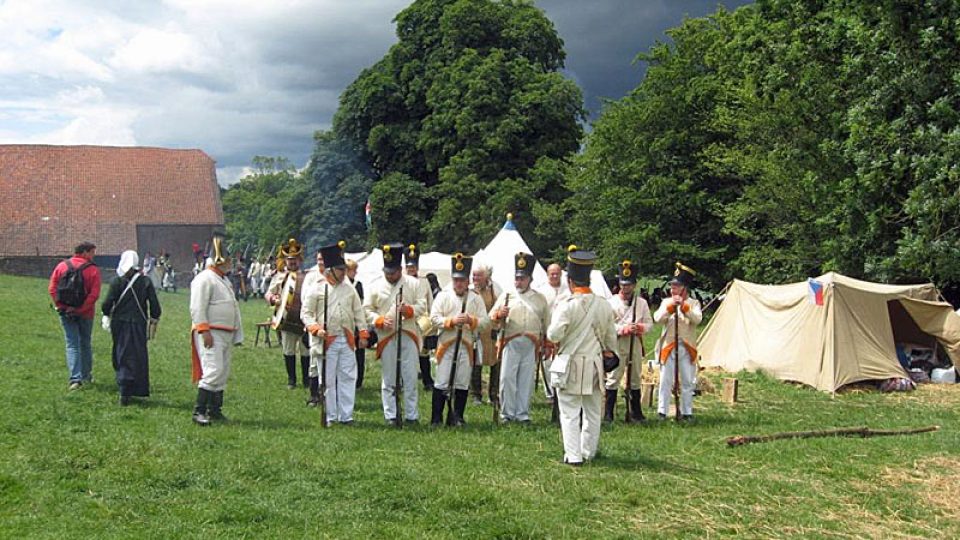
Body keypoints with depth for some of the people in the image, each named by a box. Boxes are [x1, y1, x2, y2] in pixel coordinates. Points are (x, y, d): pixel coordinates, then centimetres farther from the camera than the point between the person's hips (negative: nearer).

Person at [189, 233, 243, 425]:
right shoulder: (204, 279, -10)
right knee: (213, 371, -16)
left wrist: (237, 335, 23)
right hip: (211, 333, -10)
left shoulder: (225, 280, 21)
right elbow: (197, 309, -17)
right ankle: (199, 411, -12)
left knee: (223, 373, 10)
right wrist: (204, 331, -22)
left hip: (226, 334, 10)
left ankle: (215, 411, 17)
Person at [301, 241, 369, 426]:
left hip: (347, 341, 4)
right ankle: (329, 416, 11)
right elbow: (306, 313, -1)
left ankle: (346, 415, 12)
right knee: (327, 380, 2)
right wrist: (316, 329, -16)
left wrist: (363, 334, 7)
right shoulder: (316, 289, -2)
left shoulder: (349, 289, 10)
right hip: (327, 341, -4)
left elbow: (358, 312, 13)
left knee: (348, 378, 4)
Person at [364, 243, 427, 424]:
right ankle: (390, 415, 11)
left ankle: (411, 415, 10)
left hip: (408, 336, 0)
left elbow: (422, 306, 3)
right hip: (386, 338, 0)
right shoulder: (376, 287, 5)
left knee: (410, 378, 2)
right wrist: (380, 320, -10)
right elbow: (367, 310, 7)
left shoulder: (413, 283, 5)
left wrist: (409, 309, -17)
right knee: (388, 379, 4)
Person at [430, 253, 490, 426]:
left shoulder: (476, 299, 7)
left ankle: (457, 417, 16)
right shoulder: (443, 296, 3)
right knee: (442, 383, -1)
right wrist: (451, 321, -17)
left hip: (467, 345, 2)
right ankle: (436, 418, 6)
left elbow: (485, 322, 3)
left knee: (463, 384, 6)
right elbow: (434, 318, -4)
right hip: (446, 345, -2)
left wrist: (471, 320, -15)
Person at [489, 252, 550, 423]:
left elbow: (546, 323, 19)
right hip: (511, 343, -1)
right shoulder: (506, 296, 9)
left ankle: (523, 413, 11)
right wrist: (499, 314, -16)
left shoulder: (540, 299, 13)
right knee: (507, 378, -5)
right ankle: (507, 413, 3)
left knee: (526, 379, 3)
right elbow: (491, 316, 6)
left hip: (531, 345, 1)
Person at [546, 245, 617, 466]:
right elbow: (611, 337, 11)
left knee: (570, 413, 0)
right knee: (592, 411, 15)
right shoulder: (604, 306, 2)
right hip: (595, 364, 5)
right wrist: (609, 354, 26)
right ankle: (589, 452, 24)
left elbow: (554, 335, -15)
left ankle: (573, 455, -3)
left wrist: (552, 328, 6)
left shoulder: (567, 306, -16)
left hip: (570, 366, -5)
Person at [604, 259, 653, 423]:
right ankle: (608, 413, 0)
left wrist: (641, 328, -11)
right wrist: (623, 329, -18)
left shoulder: (641, 303, 11)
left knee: (636, 377, 10)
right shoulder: (612, 302, -1)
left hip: (635, 342, 4)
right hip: (617, 343, -4)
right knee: (613, 377, -5)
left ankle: (636, 412, 20)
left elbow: (649, 322, 11)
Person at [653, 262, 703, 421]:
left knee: (688, 382, 5)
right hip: (668, 347, 0)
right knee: (666, 381, 0)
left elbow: (698, 319, -13)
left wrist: (684, 306, -21)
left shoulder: (693, 303, 5)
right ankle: (662, 411, 5)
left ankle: (686, 412, 13)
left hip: (687, 348, 0)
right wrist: (670, 306, -18)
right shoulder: (666, 302, 9)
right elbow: (657, 318, -7)